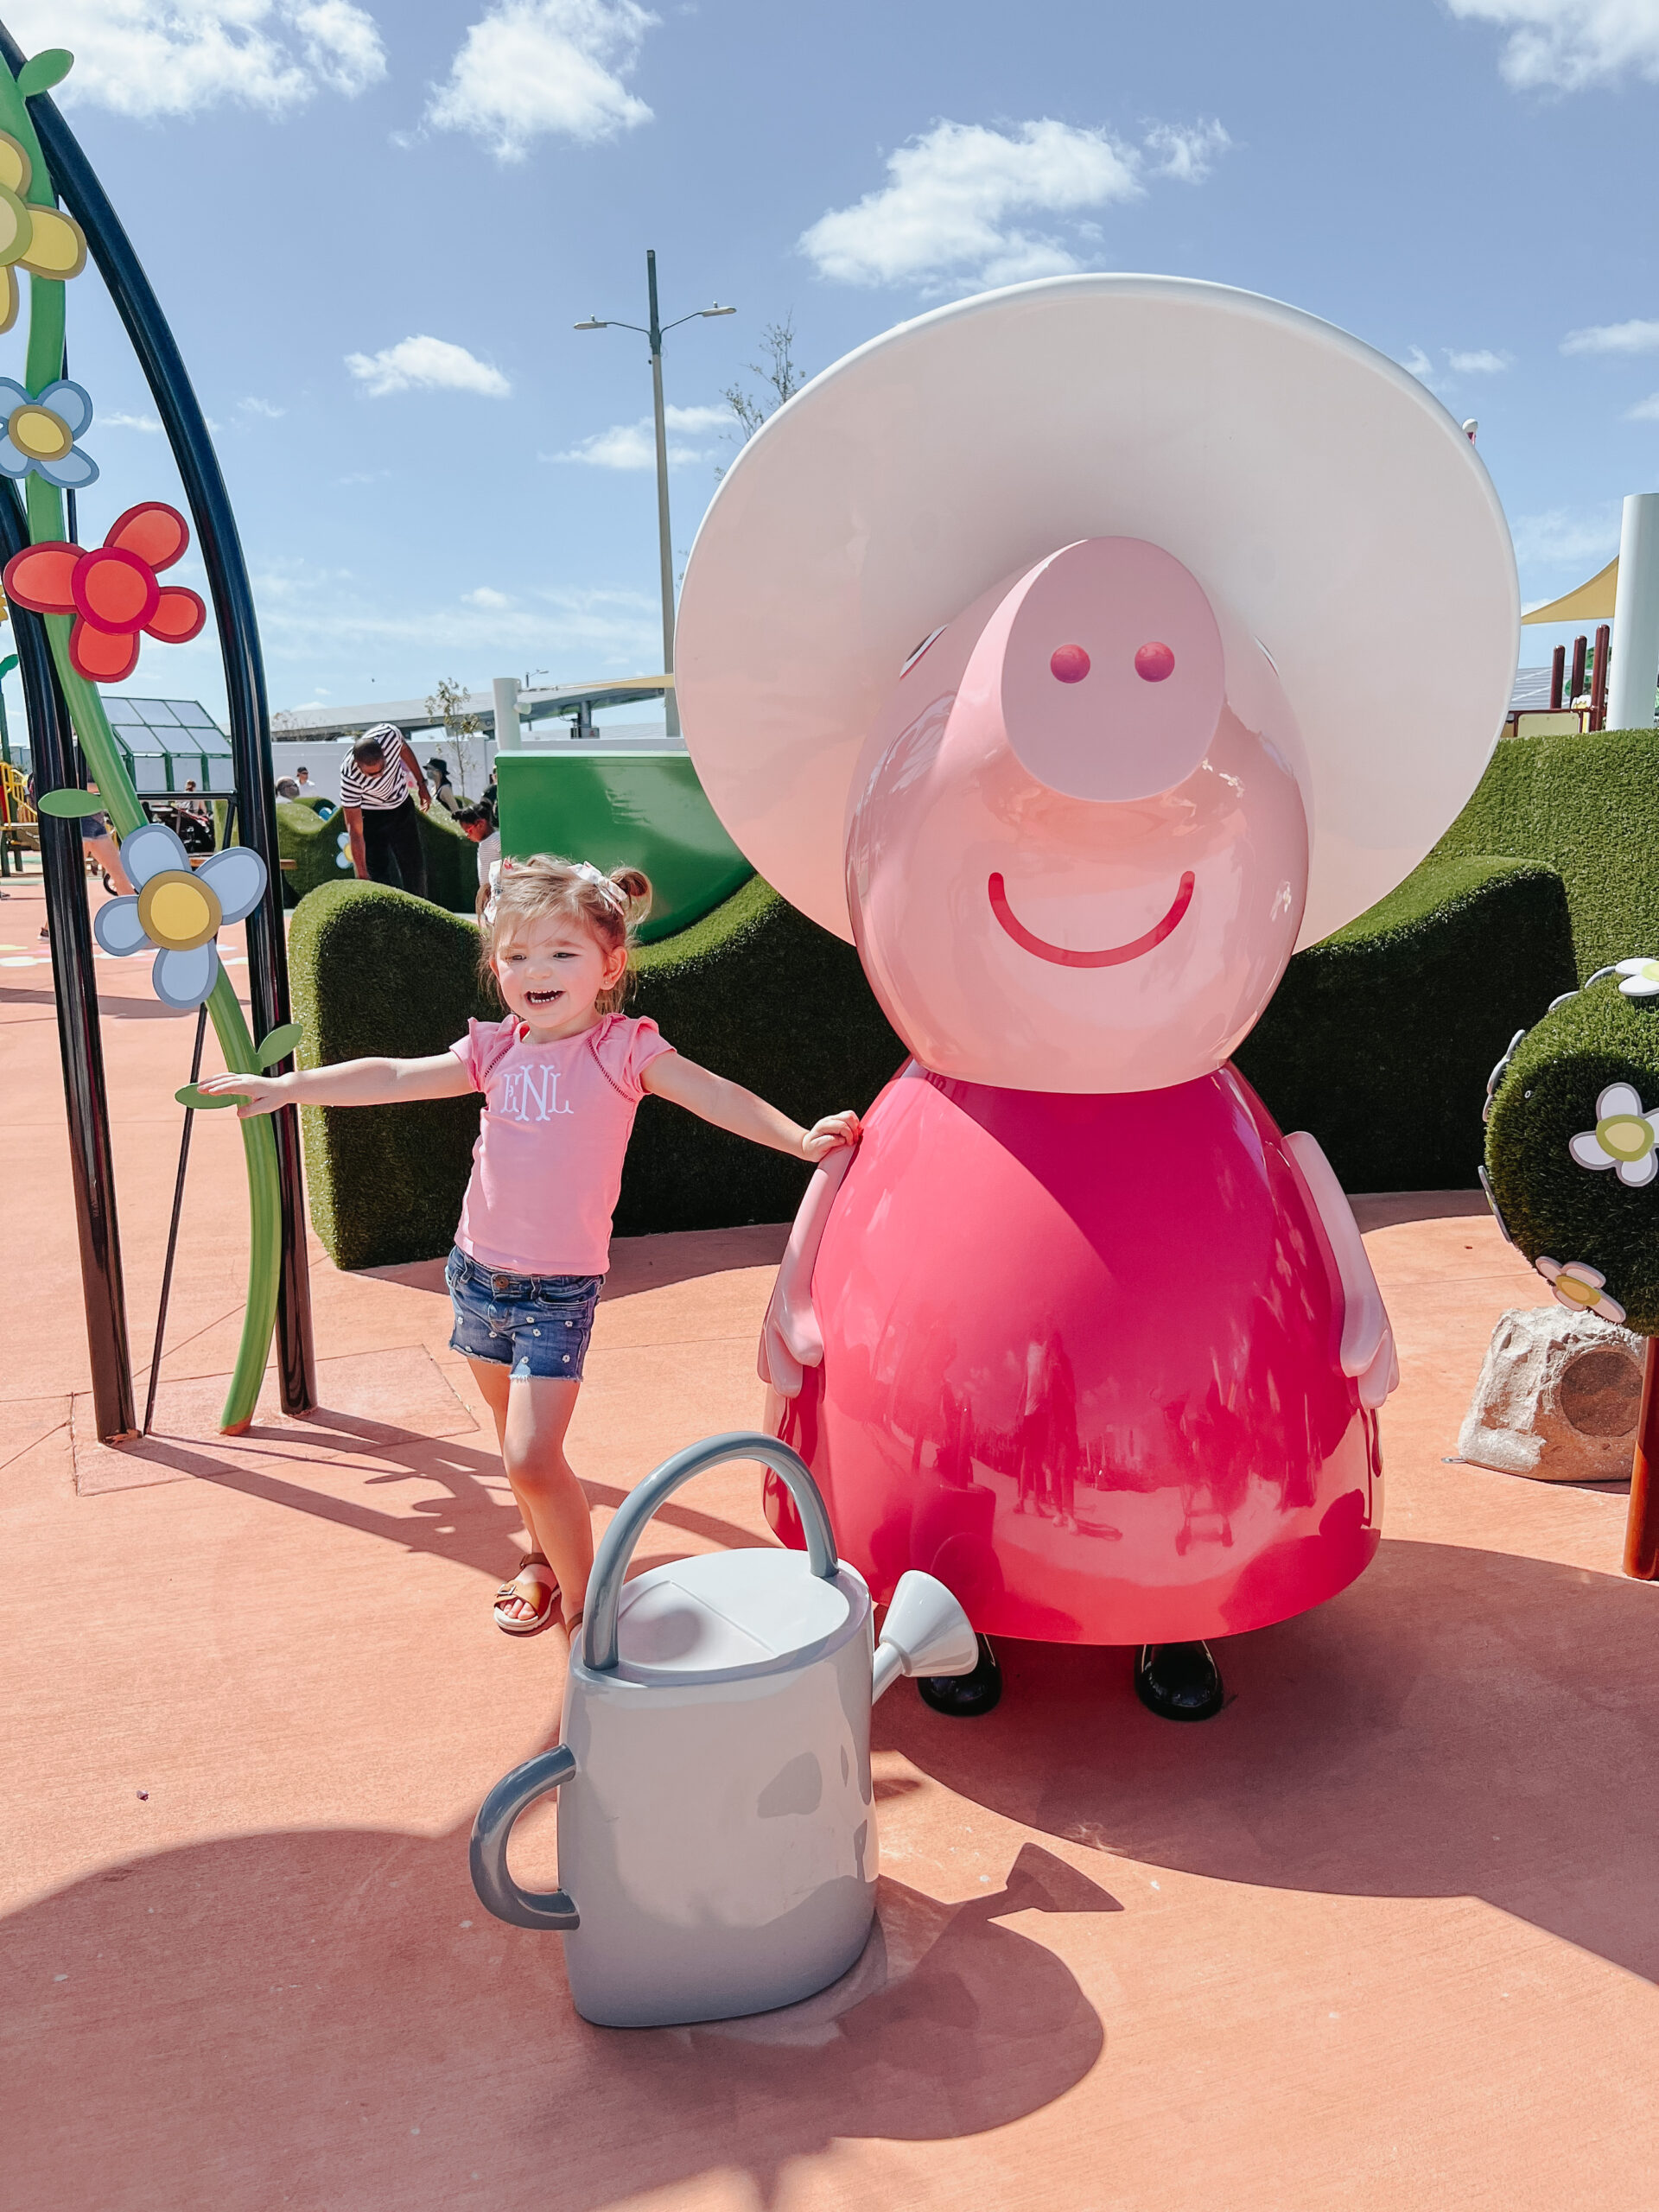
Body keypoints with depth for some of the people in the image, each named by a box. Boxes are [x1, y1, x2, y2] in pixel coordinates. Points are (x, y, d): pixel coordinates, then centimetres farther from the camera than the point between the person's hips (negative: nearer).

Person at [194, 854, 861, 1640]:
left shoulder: (621, 1048, -9)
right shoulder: (496, 1050, 3)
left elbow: (713, 1095, -16)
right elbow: (393, 1078, 7)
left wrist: (799, 1137, -27)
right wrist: (286, 1086, 6)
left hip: (560, 1285, -5)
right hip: (480, 1268, 5)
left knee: (532, 1456, -12)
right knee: (514, 1434, 21)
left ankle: (584, 1599, 8)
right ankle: (542, 1555, 44)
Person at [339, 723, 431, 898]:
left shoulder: (390, 734, -32)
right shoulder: (350, 778, -39)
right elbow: (355, 831, -32)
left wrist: (421, 784, 9)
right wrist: (362, 875, -30)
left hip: (402, 806, 5)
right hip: (371, 816, -5)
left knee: (415, 866, 15)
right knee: (378, 873, -9)